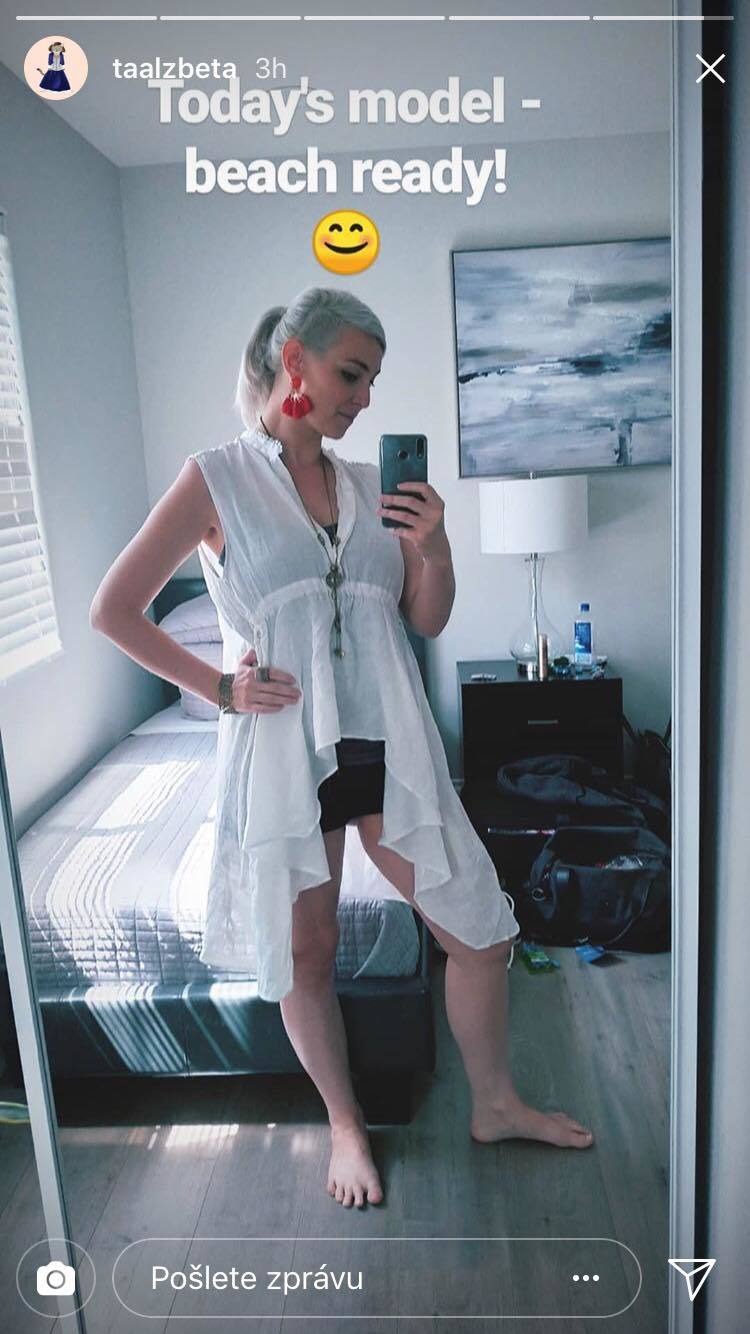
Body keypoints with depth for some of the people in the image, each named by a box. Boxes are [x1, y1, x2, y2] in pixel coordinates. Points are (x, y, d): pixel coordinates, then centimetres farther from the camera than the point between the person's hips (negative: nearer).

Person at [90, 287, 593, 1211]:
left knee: (478, 930, 10)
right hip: (283, 749, -3)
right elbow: (114, 610, -1)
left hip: (387, 743, 4)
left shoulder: (370, 485, 9)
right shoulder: (217, 479, -3)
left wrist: (436, 548, -6)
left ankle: (495, 1105, 35)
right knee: (305, 956, 12)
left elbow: (427, 621, 12)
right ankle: (345, 1126, 38)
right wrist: (218, 685, -6)